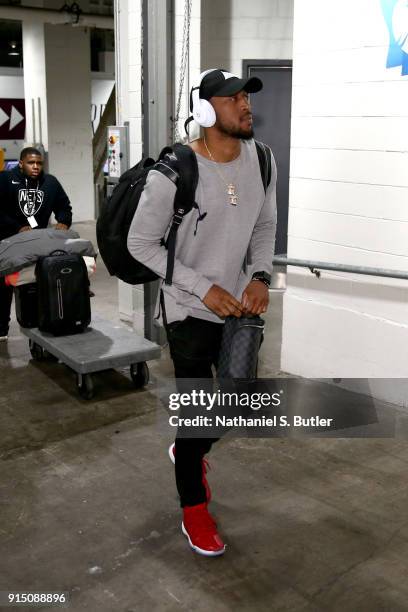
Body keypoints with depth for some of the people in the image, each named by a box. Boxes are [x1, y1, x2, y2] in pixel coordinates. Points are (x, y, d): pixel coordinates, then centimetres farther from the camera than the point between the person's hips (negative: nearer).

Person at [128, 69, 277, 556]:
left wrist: (259, 277, -7)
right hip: (191, 311, -6)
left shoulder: (260, 160, -3)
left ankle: (186, 452, 49)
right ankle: (194, 510, 26)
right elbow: (141, 244, -14)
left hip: (239, 306, 6)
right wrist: (203, 288, -19)